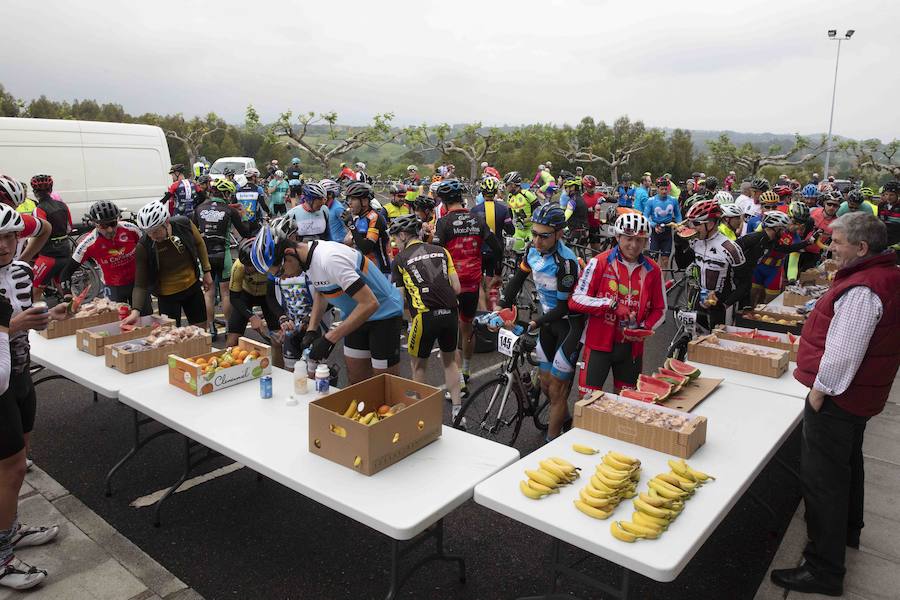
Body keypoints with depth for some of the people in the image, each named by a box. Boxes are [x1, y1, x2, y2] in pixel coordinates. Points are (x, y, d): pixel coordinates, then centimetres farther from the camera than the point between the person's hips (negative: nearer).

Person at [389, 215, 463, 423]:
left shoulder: (400, 259, 4)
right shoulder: (441, 251, 12)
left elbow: (401, 297, 5)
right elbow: (457, 288, 8)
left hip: (425, 316, -4)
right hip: (450, 312, 4)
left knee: (419, 364, 17)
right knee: (449, 359, 23)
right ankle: (456, 409, 21)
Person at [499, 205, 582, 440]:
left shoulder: (566, 261, -28)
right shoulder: (533, 250, -7)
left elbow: (565, 306, -24)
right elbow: (517, 280, 4)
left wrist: (536, 323, -29)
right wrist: (501, 309, -5)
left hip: (570, 322, -7)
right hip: (549, 319, 7)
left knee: (556, 390, -2)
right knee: (545, 383, 16)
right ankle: (564, 419, 42)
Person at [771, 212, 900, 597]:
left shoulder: (862, 290, -26)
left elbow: (843, 352, -29)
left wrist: (819, 391, -18)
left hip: (837, 396, -11)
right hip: (859, 393, 11)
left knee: (822, 479, -3)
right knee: (847, 463, 28)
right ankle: (847, 530, 49)